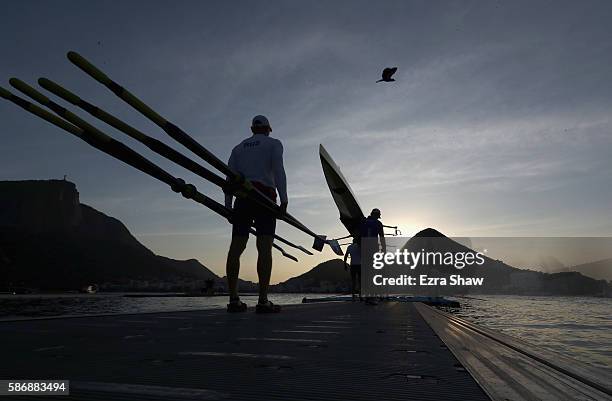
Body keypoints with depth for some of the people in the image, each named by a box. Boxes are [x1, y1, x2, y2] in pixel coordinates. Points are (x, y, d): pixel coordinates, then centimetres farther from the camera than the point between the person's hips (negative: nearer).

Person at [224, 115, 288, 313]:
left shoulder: (238, 148, 23)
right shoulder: (274, 144, 11)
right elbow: (278, 171, -6)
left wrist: (228, 207, 12)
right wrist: (284, 200, -12)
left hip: (242, 198, 4)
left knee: (236, 247, -1)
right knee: (264, 247, -10)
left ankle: (233, 300, -5)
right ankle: (263, 301, -16)